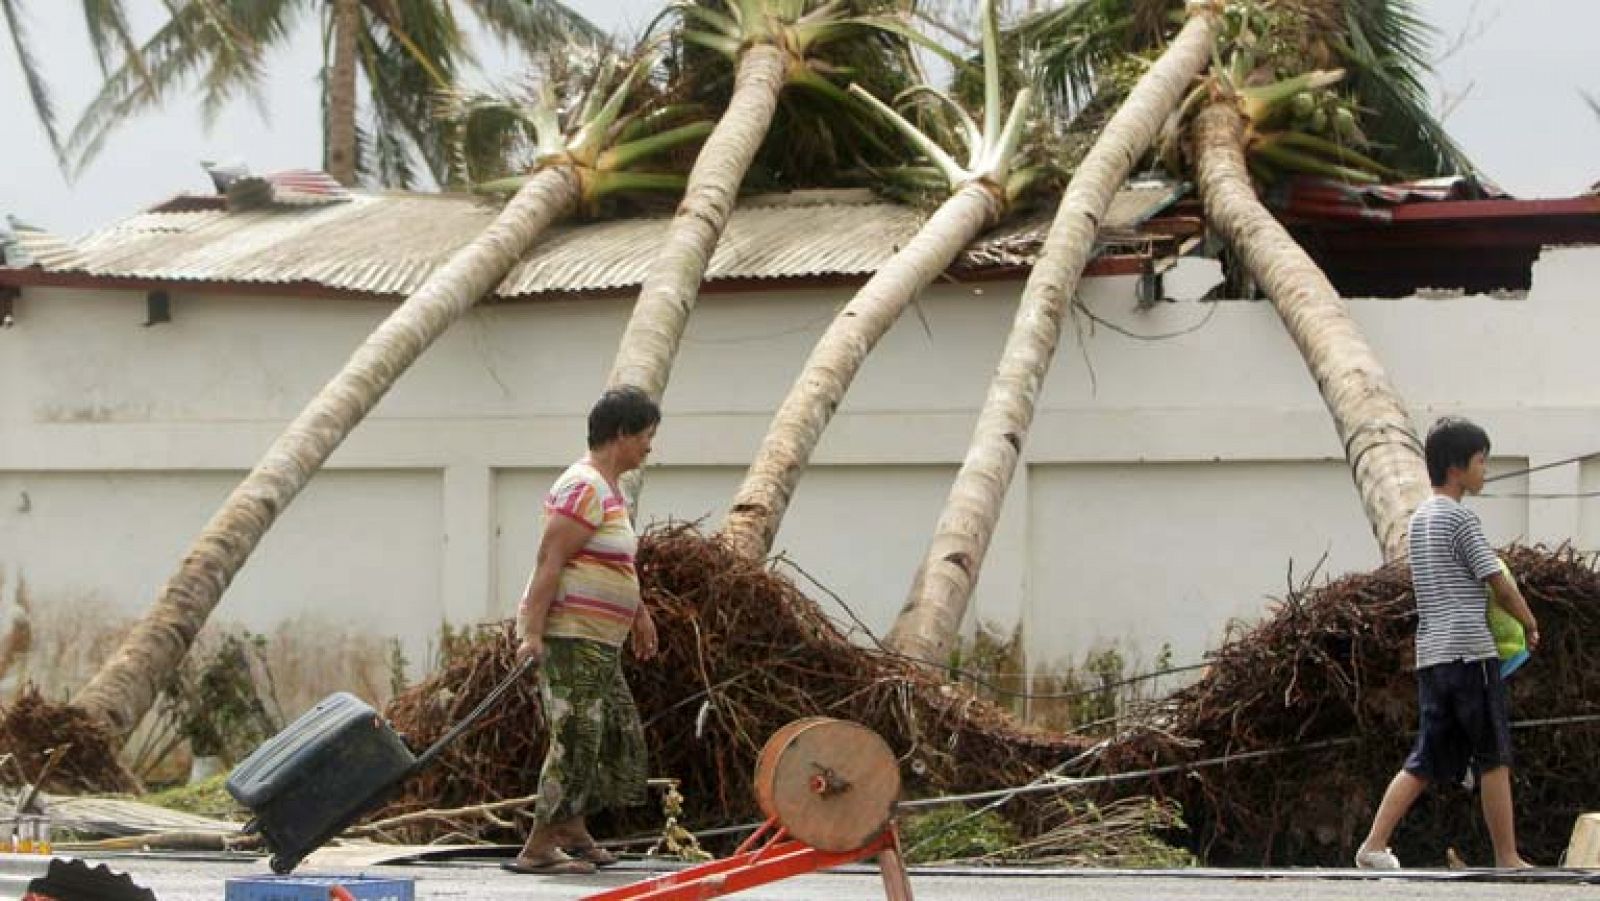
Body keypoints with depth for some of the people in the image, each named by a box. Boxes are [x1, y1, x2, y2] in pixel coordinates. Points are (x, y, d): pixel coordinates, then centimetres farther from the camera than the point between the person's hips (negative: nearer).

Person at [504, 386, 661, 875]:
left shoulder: (608, 488, 16)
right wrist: (533, 632, -27)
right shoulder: (584, 488, -16)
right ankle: (537, 849, -9)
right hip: (569, 634, -11)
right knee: (575, 739, -11)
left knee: (618, 733, 16)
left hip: (598, 640, 11)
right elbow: (549, 561, -22)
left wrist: (639, 614, 35)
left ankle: (572, 829, 25)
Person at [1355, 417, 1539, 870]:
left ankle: (1374, 844, -2)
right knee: (1494, 759, 0)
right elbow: (1500, 585, -8)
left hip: (1431, 654, 8)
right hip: (1469, 651, -8)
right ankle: (1507, 858, 4)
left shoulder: (1420, 517, 17)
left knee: (1427, 760, 7)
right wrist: (1530, 624, 8)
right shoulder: (1459, 518, -9)